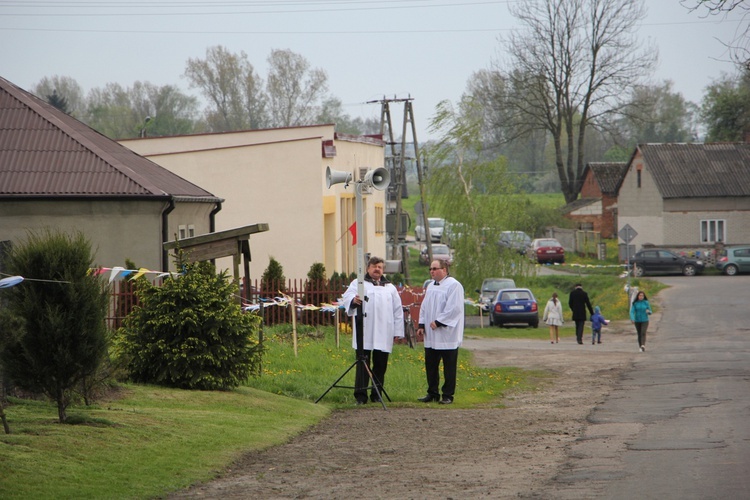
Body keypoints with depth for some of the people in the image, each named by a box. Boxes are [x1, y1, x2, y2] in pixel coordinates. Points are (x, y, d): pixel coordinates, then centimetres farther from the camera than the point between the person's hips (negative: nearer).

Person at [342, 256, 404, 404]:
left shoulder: (390, 288, 21)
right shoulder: (358, 284, 11)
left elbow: (397, 310, 19)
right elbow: (347, 297, -7)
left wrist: (397, 331, 10)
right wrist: (353, 300, -31)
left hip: (384, 333, 3)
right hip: (364, 331, -3)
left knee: (381, 365, 4)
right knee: (363, 363, -7)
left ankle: (376, 395, 12)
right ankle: (360, 396, -8)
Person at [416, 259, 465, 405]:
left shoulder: (453, 285, -10)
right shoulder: (431, 286, 16)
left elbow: (454, 308, -18)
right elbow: (424, 306, 19)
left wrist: (438, 322, -19)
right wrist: (422, 324, 7)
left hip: (447, 335, -8)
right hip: (431, 335, 8)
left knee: (449, 367, -2)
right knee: (430, 365, 9)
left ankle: (448, 395, 4)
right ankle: (432, 393, 17)